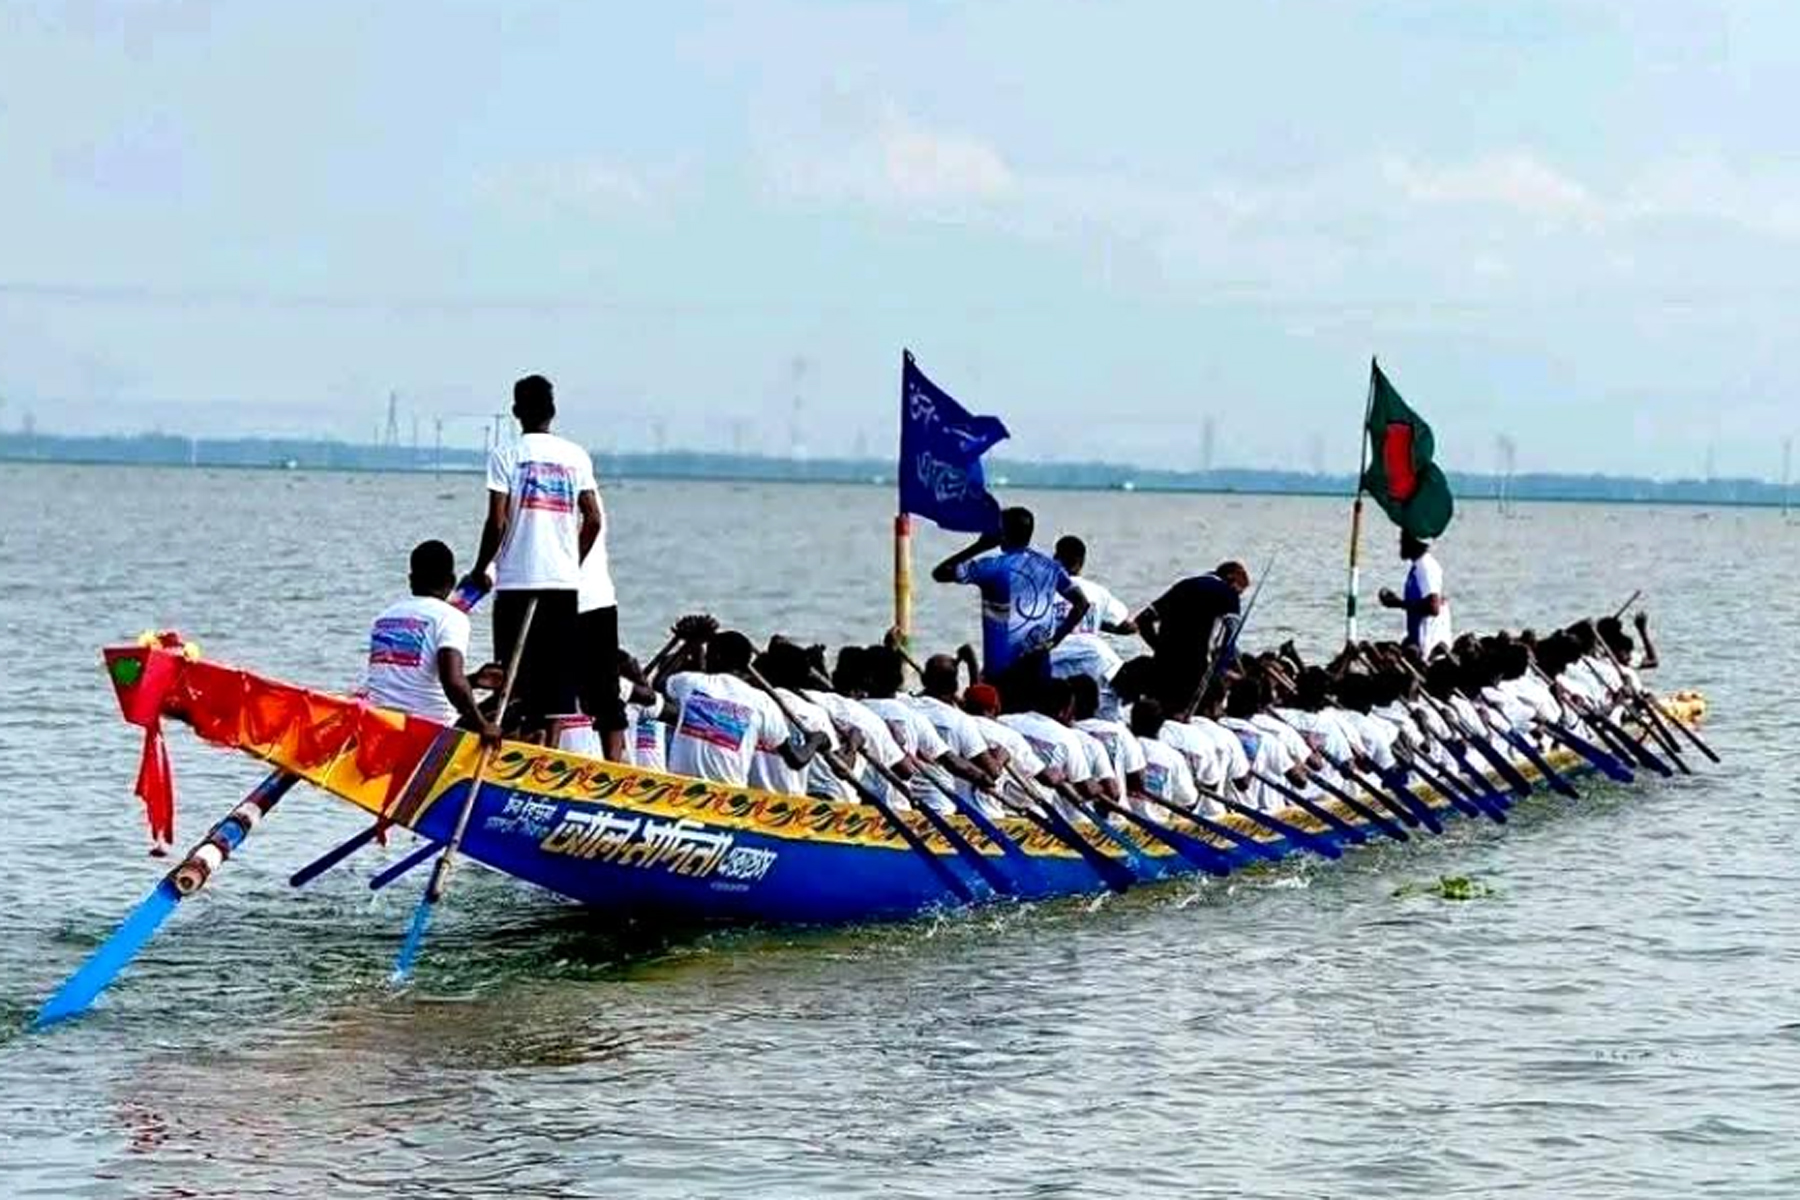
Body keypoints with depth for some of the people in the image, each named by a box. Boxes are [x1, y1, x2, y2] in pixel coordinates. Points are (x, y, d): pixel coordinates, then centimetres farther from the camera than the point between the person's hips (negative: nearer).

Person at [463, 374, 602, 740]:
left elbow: (497, 523, -9)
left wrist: (479, 572, 4)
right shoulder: (576, 456, 7)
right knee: (560, 678, 7)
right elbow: (593, 520, 5)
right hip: (565, 582, 3)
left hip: (517, 580, -3)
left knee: (518, 678, 0)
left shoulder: (506, 455, -4)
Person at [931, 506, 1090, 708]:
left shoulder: (993, 567, -11)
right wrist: (1056, 638, 12)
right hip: (1038, 666, 5)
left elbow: (939, 573, -5)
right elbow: (1081, 603, 12)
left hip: (1003, 669, -5)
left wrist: (978, 547, 0)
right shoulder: (1049, 567, 6)